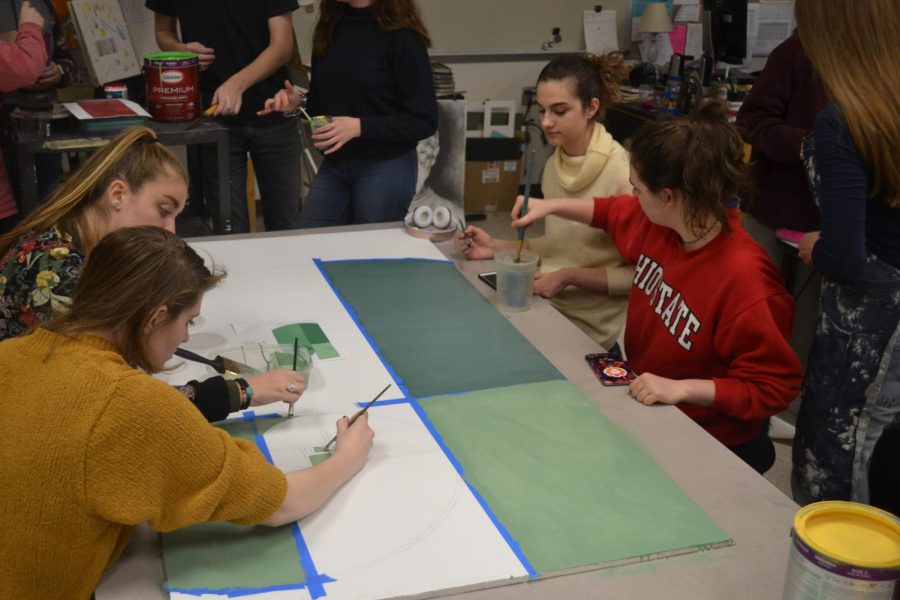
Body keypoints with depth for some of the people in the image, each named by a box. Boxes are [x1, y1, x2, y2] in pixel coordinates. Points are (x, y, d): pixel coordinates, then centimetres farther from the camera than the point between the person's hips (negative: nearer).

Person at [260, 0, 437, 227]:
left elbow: (424, 121, -14)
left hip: (386, 167, -5)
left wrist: (360, 126, -22)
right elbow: (322, 104, 13)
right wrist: (297, 104, -8)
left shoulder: (400, 36, -13)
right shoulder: (330, 28, 4)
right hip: (334, 165, 6)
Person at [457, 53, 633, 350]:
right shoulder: (555, 164, 3)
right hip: (549, 306, 7)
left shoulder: (622, 174, -19)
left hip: (590, 326, -6)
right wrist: (498, 247, 2)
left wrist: (569, 276, -20)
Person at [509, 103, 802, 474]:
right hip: (643, 404, 7)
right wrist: (550, 206, 15)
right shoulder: (660, 221, -8)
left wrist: (683, 389, -29)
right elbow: (613, 213, 17)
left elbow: (774, 388, -23)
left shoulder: (744, 279, -31)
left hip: (707, 443, -7)